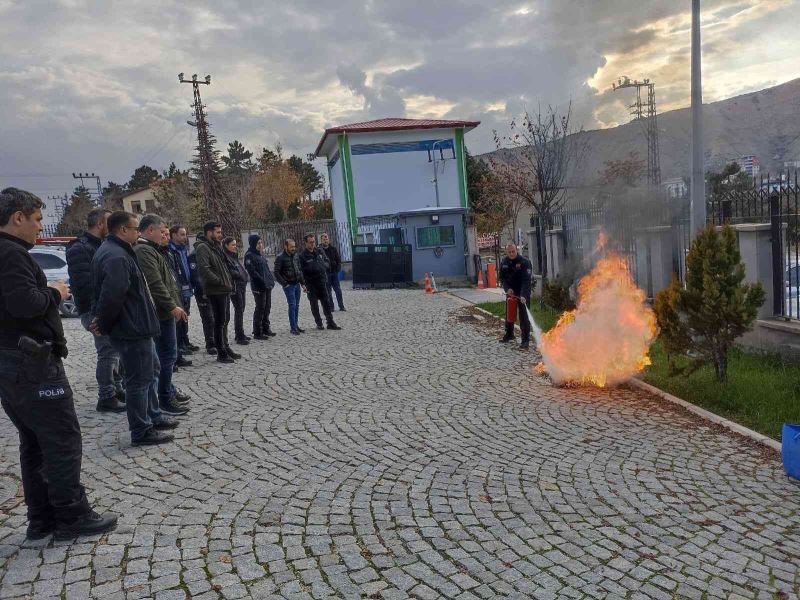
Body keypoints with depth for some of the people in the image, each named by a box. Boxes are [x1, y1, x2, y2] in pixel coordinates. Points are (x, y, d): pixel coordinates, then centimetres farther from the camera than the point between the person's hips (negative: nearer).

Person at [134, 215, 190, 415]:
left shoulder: (152, 250, 18)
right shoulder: (144, 251, -16)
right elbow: (155, 284, -24)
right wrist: (172, 306, -23)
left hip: (164, 312, 11)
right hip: (161, 313, -11)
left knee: (168, 354, 19)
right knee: (167, 355, -5)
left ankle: (170, 391, 31)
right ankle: (165, 401, 2)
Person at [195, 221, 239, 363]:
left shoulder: (216, 246, 17)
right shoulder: (202, 248, -14)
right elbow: (204, 270, -25)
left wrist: (228, 281, 13)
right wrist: (221, 281, -19)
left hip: (225, 289, 9)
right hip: (216, 291, -9)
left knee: (225, 320, 17)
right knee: (220, 321, -3)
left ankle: (225, 347, 30)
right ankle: (221, 353, 5)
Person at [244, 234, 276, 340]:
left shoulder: (260, 254, 16)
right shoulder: (249, 255, -11)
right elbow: (252, 271, -18)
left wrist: (271, 279, 9)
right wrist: (262, 281, -20)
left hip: (267, 285, 9)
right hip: (258, 286, -9)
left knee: (267, 307, 14)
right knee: (260, 308, -4)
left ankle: (266, 328, 25)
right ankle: (257, 332, 2)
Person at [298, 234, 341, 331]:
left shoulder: (320, 251, 8)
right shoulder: (303, 255, -8)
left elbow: (327, 263, 16)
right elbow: (302, 270, -11)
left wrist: (323, 265, -6)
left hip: (321, 281, 4)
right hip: (311, 284, -4)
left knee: (326, 302, 6)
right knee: (314, 304, 5)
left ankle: (330, 322, 12)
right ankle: (319, 323, 15)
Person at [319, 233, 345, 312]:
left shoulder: (334, 248, 5)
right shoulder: (319, 250, -3)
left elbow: (338, 259, 8)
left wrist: (338, 268, -4)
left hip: (334, 272, 2)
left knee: (338, 289, 3)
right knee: (328, 291, 4)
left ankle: (341, 306, 9)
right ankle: (331, 307, 11)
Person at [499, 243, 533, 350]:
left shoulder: (524, 262, -18)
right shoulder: (504, 262, 0)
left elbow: (526, 280, -25)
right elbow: (502, 277, 6)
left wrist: (523, 295, -35)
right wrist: (507, 288, -11)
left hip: (523, 293, -6)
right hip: (510, 292, 6)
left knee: (524, 316, -8)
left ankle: (525, 340, -4)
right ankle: (509, 334, 35)